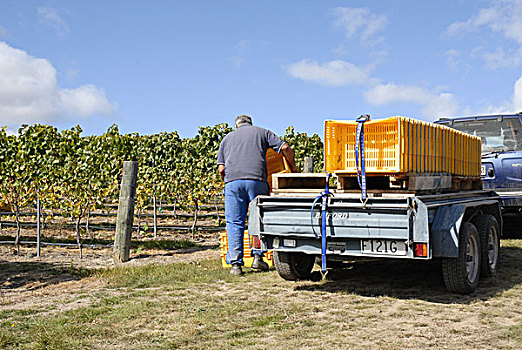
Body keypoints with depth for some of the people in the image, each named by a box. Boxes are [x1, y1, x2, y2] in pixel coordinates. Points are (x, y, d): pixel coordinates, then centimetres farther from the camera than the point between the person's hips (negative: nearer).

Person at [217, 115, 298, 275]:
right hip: (257, 180, -1)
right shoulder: (262, 132, 22)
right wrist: (293, 168, 23)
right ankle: (258, 256, 5)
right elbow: (285, 148, 10)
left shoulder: (228, 137, 25)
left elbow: (221, 168, 15)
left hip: (233, 181, 1)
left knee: (234, 223, 3)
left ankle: (236, 263, -1)